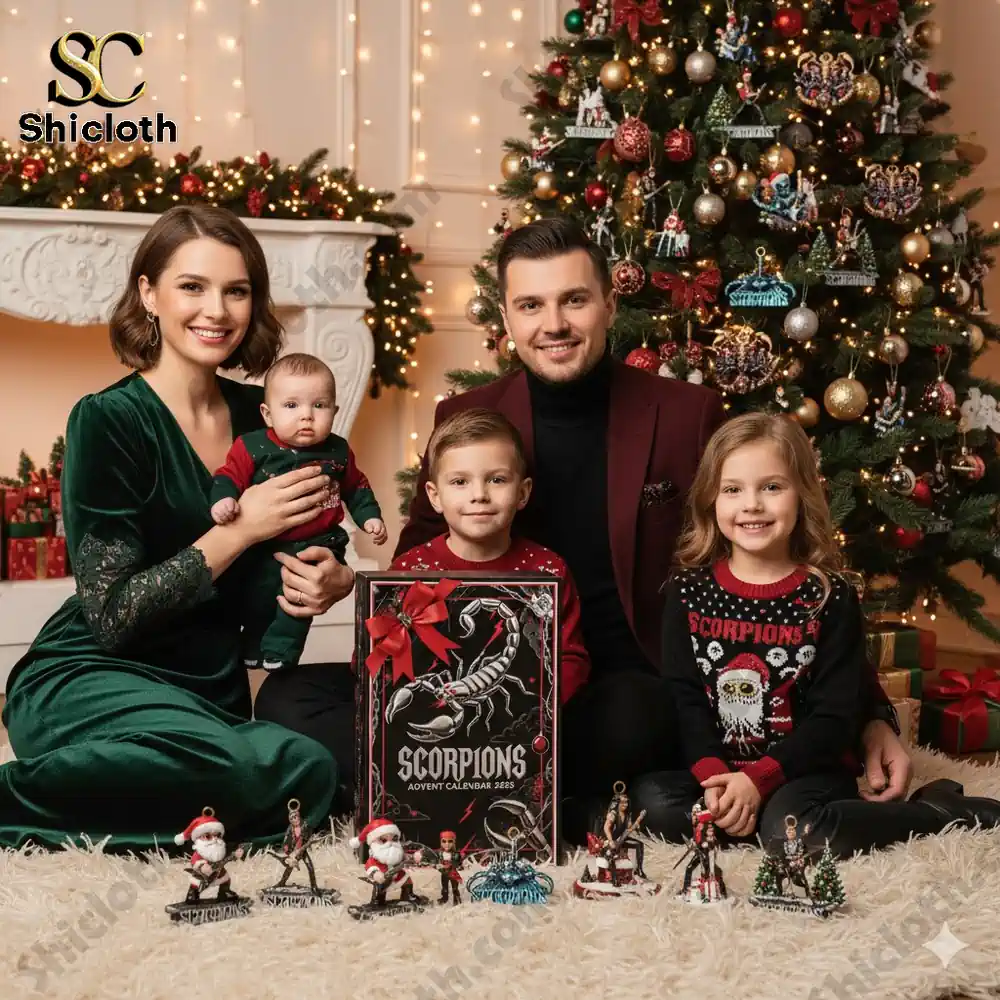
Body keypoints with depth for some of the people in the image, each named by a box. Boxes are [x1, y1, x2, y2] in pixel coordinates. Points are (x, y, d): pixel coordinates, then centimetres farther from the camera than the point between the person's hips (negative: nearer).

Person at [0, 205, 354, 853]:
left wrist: (331, 580, -3)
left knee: (315, 778, -26)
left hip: (212, 693, 7)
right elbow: (111, 617, -14)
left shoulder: (262, 417, 8)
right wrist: (239, 530, -17)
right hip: (84, 680, -6)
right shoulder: (109, 421, -10)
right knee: (279, 770, -33)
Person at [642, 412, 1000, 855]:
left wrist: (759, 780, -18)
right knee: (654, 808, -26)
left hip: (804, 769, -2)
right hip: (714, 767, 2)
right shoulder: (688, 591, 3)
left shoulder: (830, 598, -3)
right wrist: (714, 776, -19)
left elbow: (835, 716, -7)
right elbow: (683, 698, -2)